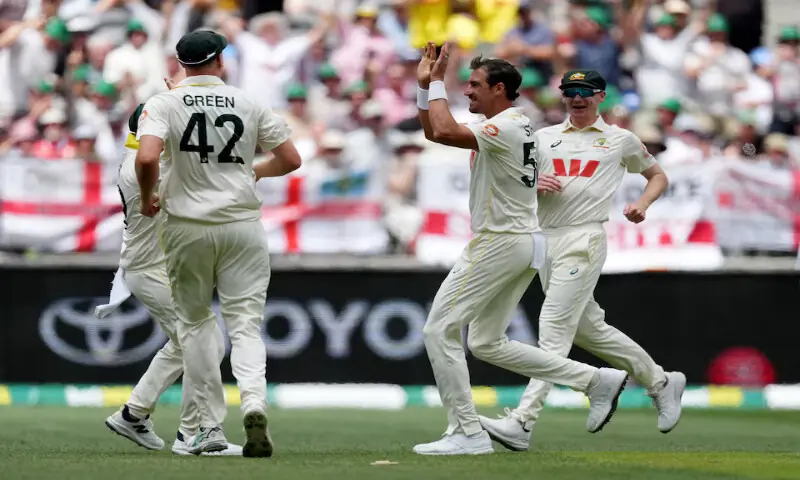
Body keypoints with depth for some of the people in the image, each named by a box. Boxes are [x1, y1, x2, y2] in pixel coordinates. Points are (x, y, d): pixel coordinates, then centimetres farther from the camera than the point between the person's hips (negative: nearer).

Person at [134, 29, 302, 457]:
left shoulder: (163, 104, -5)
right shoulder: (249, 104, 3)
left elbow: (147, 157, -21)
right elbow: (291, 159, 6)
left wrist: (147, 199, -2)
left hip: (188, 228, -1)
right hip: (243, 227, 1)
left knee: (195, 323, 14)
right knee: (245, 323, 1)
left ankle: (211, 426, 11)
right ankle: (254, 402, -26)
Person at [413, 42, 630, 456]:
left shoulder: (506, 127, -16)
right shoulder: (504, 125, 15)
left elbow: (444, 132, -30)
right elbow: (433, 132, 21)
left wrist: (437, 83, -17)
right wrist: (425, 84, 10)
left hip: (500, 244, -10)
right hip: (522, 247, 10)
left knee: (439, 330, -6)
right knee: (487, 343, 15)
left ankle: (467, 433, -8)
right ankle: (597, 380, 12)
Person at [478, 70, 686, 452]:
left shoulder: (620, 140, 8)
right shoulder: (543, 137, 16)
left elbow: (658, 176, 19)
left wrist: (642, 203, -1)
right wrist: (534, 184, -7)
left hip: (583, 239, -6)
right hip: (545, 240, 6)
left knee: (554, 329, -14)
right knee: (587, 328, 12)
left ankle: (522, 423, -22)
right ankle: (660, 382, 30)